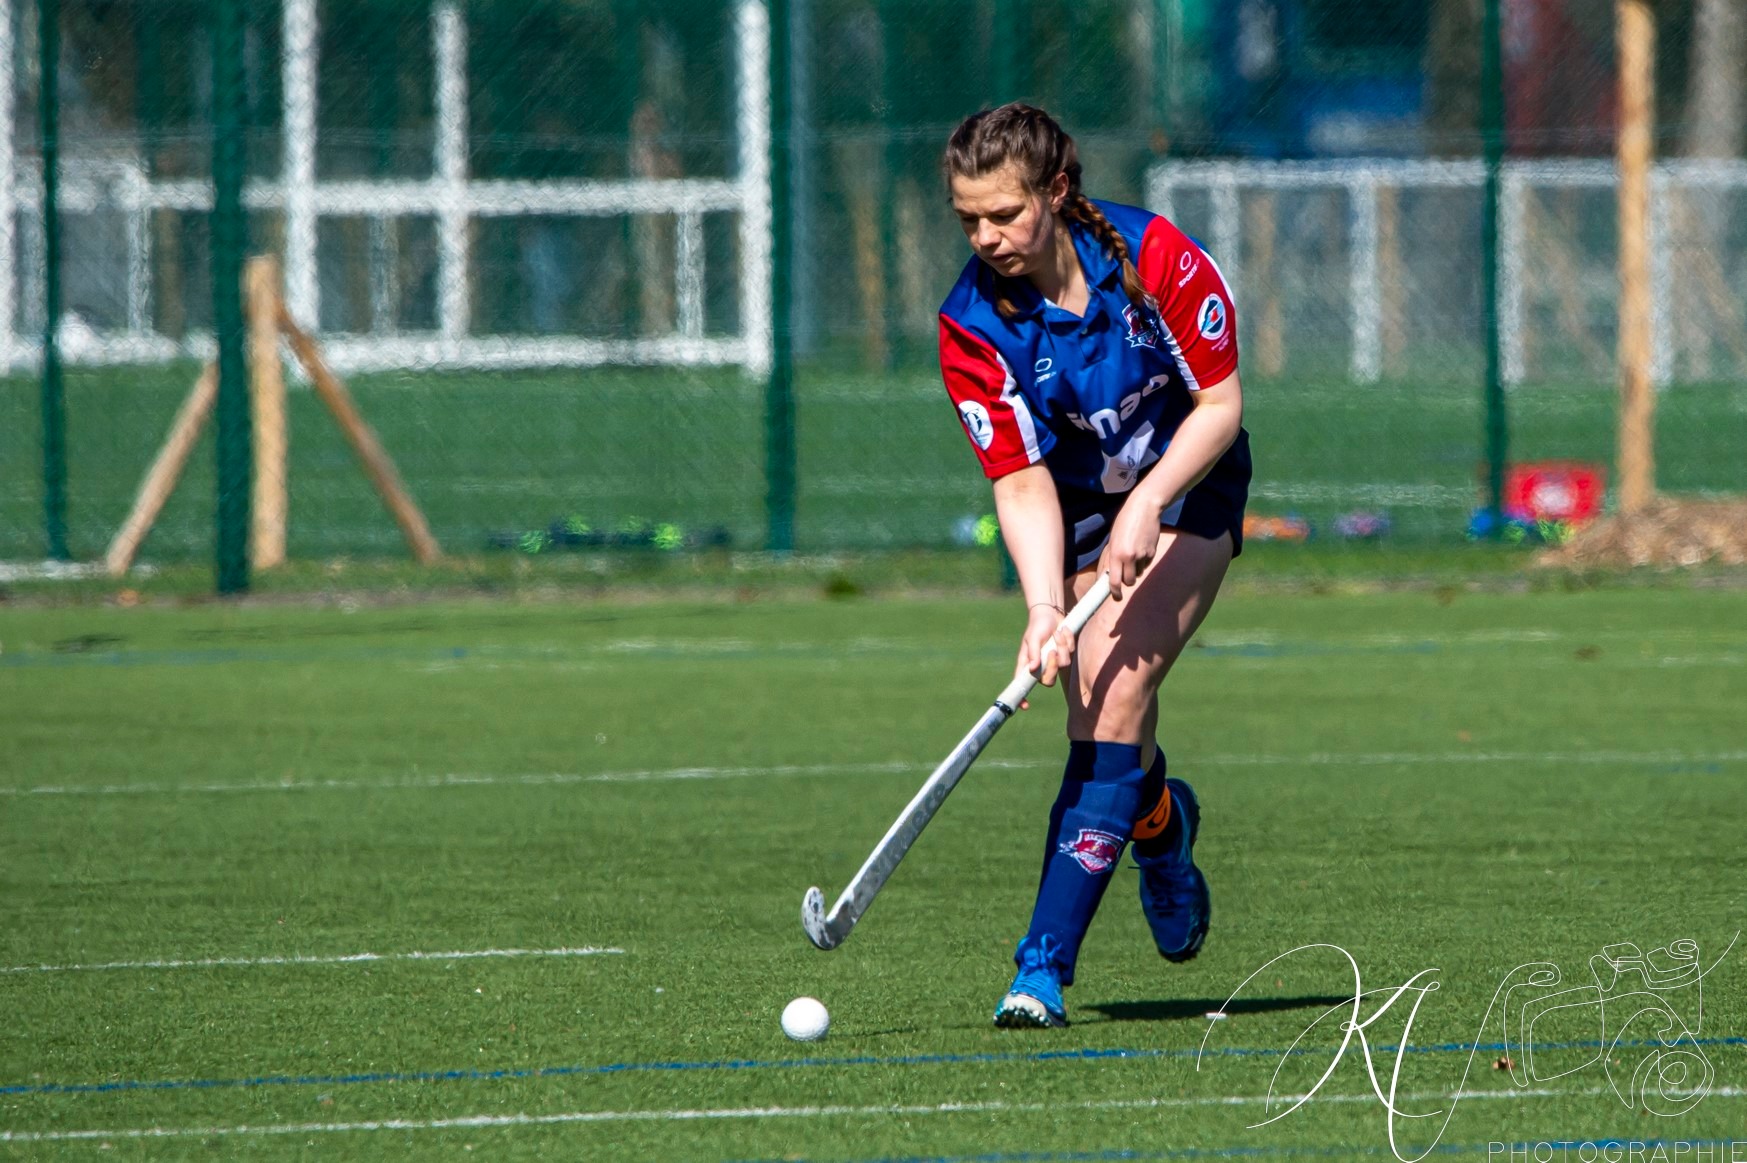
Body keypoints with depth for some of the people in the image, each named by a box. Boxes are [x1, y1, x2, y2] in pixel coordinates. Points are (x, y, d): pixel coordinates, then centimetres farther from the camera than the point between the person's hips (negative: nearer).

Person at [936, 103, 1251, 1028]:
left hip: (1185, 493, -2)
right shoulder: (971, 325, -18)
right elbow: (1023, 481, -20)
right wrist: (1045, 608, -34)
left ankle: (1045, 967, -23)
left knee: (1117, 698, -19)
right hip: (1075, 516, 2)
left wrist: (1145, 508, -27)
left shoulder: (1157, 258, -22)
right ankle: (1160, 822, 35)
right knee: (1103, 726, -6)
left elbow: (1220, 403, -14)